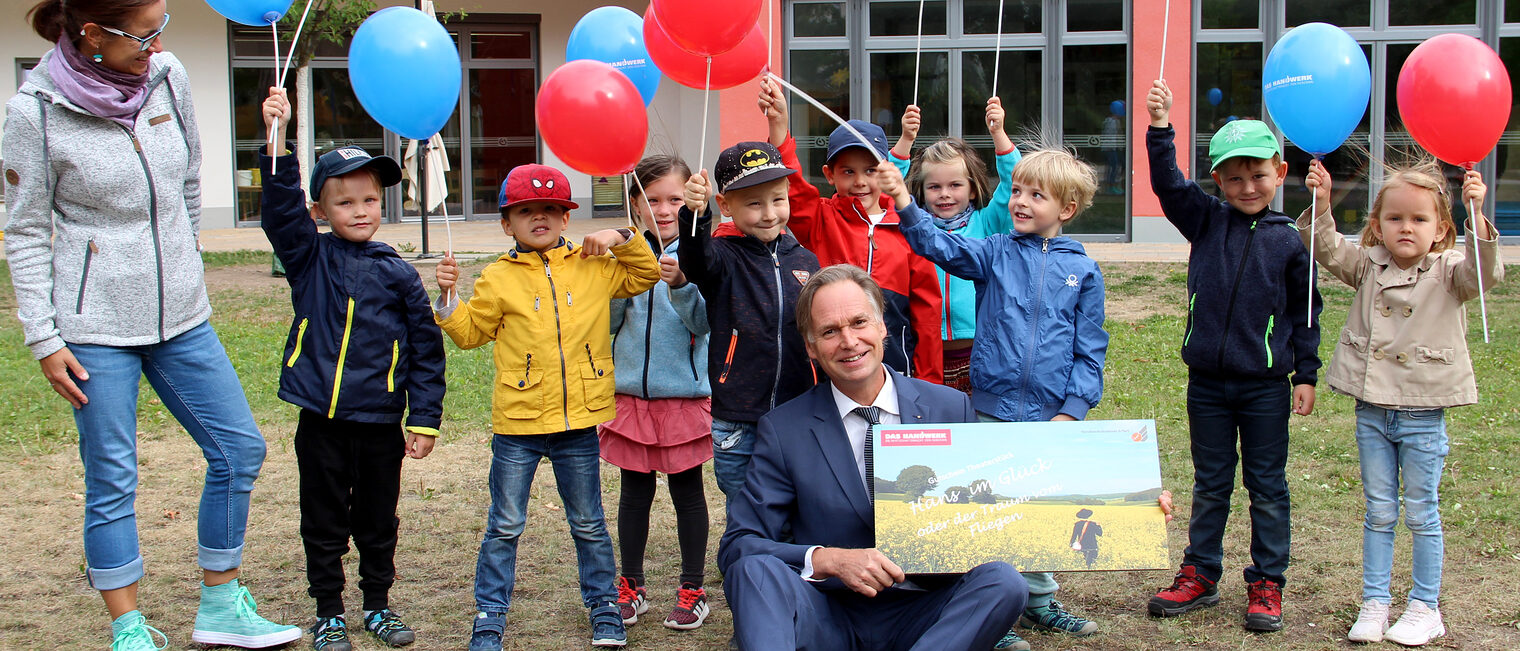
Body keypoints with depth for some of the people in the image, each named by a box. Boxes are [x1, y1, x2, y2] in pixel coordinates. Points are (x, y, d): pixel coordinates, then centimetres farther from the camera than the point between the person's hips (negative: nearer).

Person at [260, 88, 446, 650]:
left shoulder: (397, 273, 0)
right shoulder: (309, 258, 1)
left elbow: (426, 349, 2)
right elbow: (281, 209, -16)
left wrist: (425, 419, -1)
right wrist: (277, 138, -27)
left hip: (381, 421, 0)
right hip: (322, 419, 0)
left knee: (378, 521, 14)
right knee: (324, 524, 10)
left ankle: (378, 605, 31)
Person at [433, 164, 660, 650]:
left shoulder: (595, 267, 4)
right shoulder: (498, 279, 1)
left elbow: (647, 274, 14)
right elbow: (470, 332, 7)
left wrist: (622, 239, -1)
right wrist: (448, 298, -9)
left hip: (579, 422, 1)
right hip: (517, 425, -1)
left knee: (588, 523, 15)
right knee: (504, 526, 7)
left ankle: (604, 606, 29)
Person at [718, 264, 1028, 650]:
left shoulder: (952, 410, 3)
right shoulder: (783, 430, 0)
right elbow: (736, 546, -5)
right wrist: (831, 560, -21)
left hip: (920, 616, 2)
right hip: (826, 617, -1)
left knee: (1003, 581, -27)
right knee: (756, 569, -30)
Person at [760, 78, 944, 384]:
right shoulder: (820, 221, 5)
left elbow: (926, 311, 9)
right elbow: (790, 187, -13)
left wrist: (928, 381, 7)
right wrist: (778, 123, -24)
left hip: (895, 373, 1)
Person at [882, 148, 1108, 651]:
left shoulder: (1083, 270, 3)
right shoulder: (995, 252, 2)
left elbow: (1090, 351, 3)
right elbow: (943, 247, -15)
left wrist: (1072, 410, -7)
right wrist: (904, 203, -29)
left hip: (1051, 415, 1)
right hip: (992, 408, -1)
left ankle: (1038, 601, 33)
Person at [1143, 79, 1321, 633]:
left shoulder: (1288, 242, -2)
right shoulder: (1206, 221, 1)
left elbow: (1304, 312, 4)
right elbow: (1168, 185, -12)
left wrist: (1306, 374, 2)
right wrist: (1160, 127, -24)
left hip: (1265, 386, -1)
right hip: (1207, 382, 2)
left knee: (1267, 488, 8)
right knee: (1210, 485, 13)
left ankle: (1266, 584, 18)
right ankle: (1199, 575, 24)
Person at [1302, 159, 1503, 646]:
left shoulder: (1448, 271, -5)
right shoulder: (1369, 267, 4)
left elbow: (1484, 274, -23)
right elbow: (1329, 250, -5)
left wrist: (1477, 217, -37)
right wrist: (1321, 204, -21)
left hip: (1423, 413, -3)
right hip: (1373, 409, 3)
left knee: (1421, 513, 7)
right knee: (1378, 512, 11)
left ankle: (1425, 607, 19)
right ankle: (1374, 603, 18)